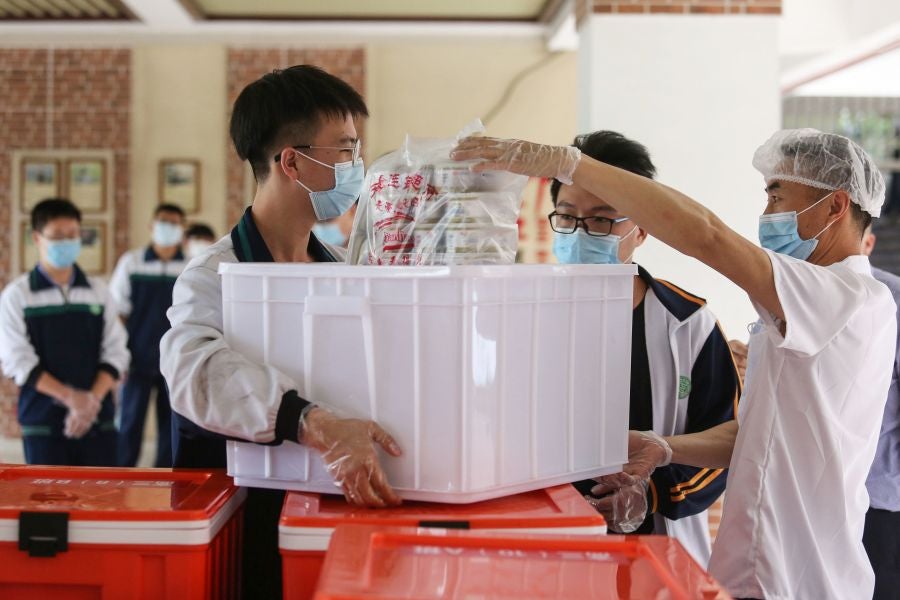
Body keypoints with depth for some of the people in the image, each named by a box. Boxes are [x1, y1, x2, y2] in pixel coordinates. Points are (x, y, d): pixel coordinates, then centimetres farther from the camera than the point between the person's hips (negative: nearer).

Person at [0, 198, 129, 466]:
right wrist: (69, 397, -16)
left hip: (98, 419, 3)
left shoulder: (98, 291, 9)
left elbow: (115, 353, 5)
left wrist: (93, 399, -11)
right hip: (42, 423, -2)